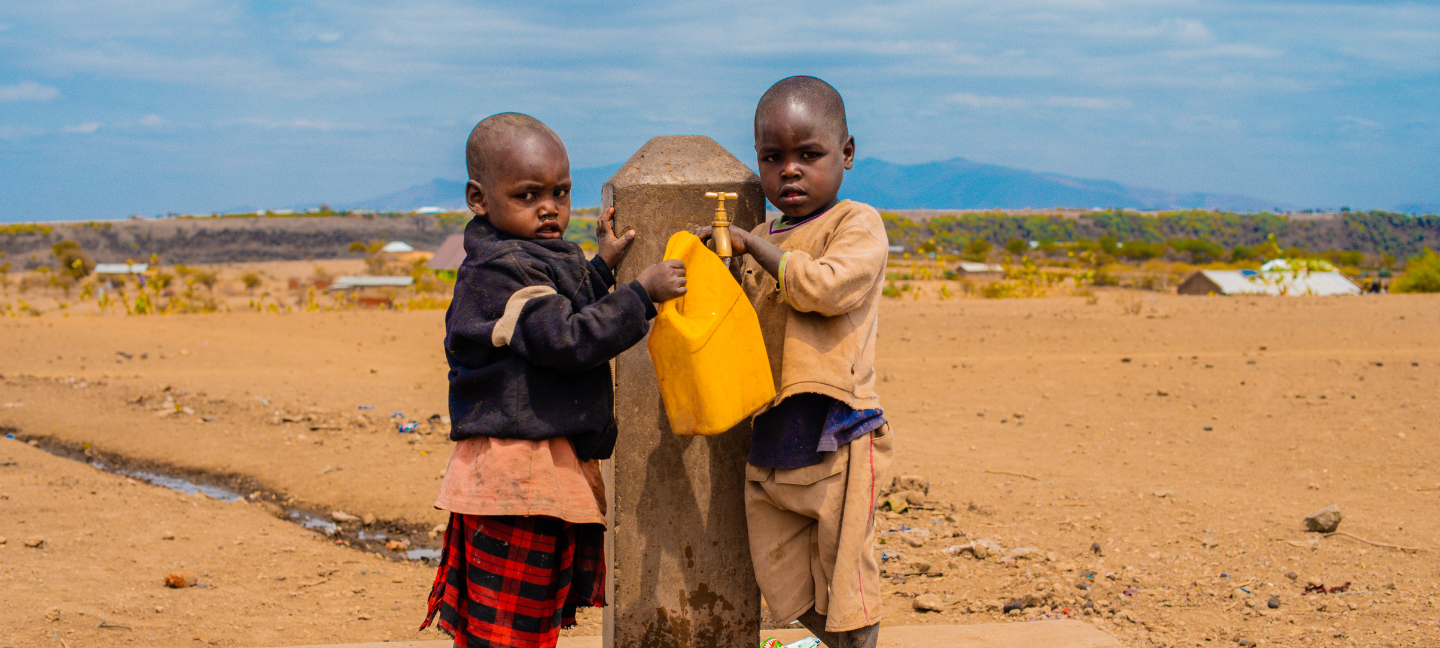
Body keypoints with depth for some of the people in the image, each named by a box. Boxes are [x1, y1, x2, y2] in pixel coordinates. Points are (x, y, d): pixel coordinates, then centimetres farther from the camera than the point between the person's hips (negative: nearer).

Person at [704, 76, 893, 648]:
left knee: (843, 587, 1)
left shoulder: (857, 224, -5)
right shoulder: (760, 241, 15)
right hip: (767, 446, 7)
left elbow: (826, 286, -24)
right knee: (788, 591, 12)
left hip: (833, 442, -6)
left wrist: (753, 245, -16)